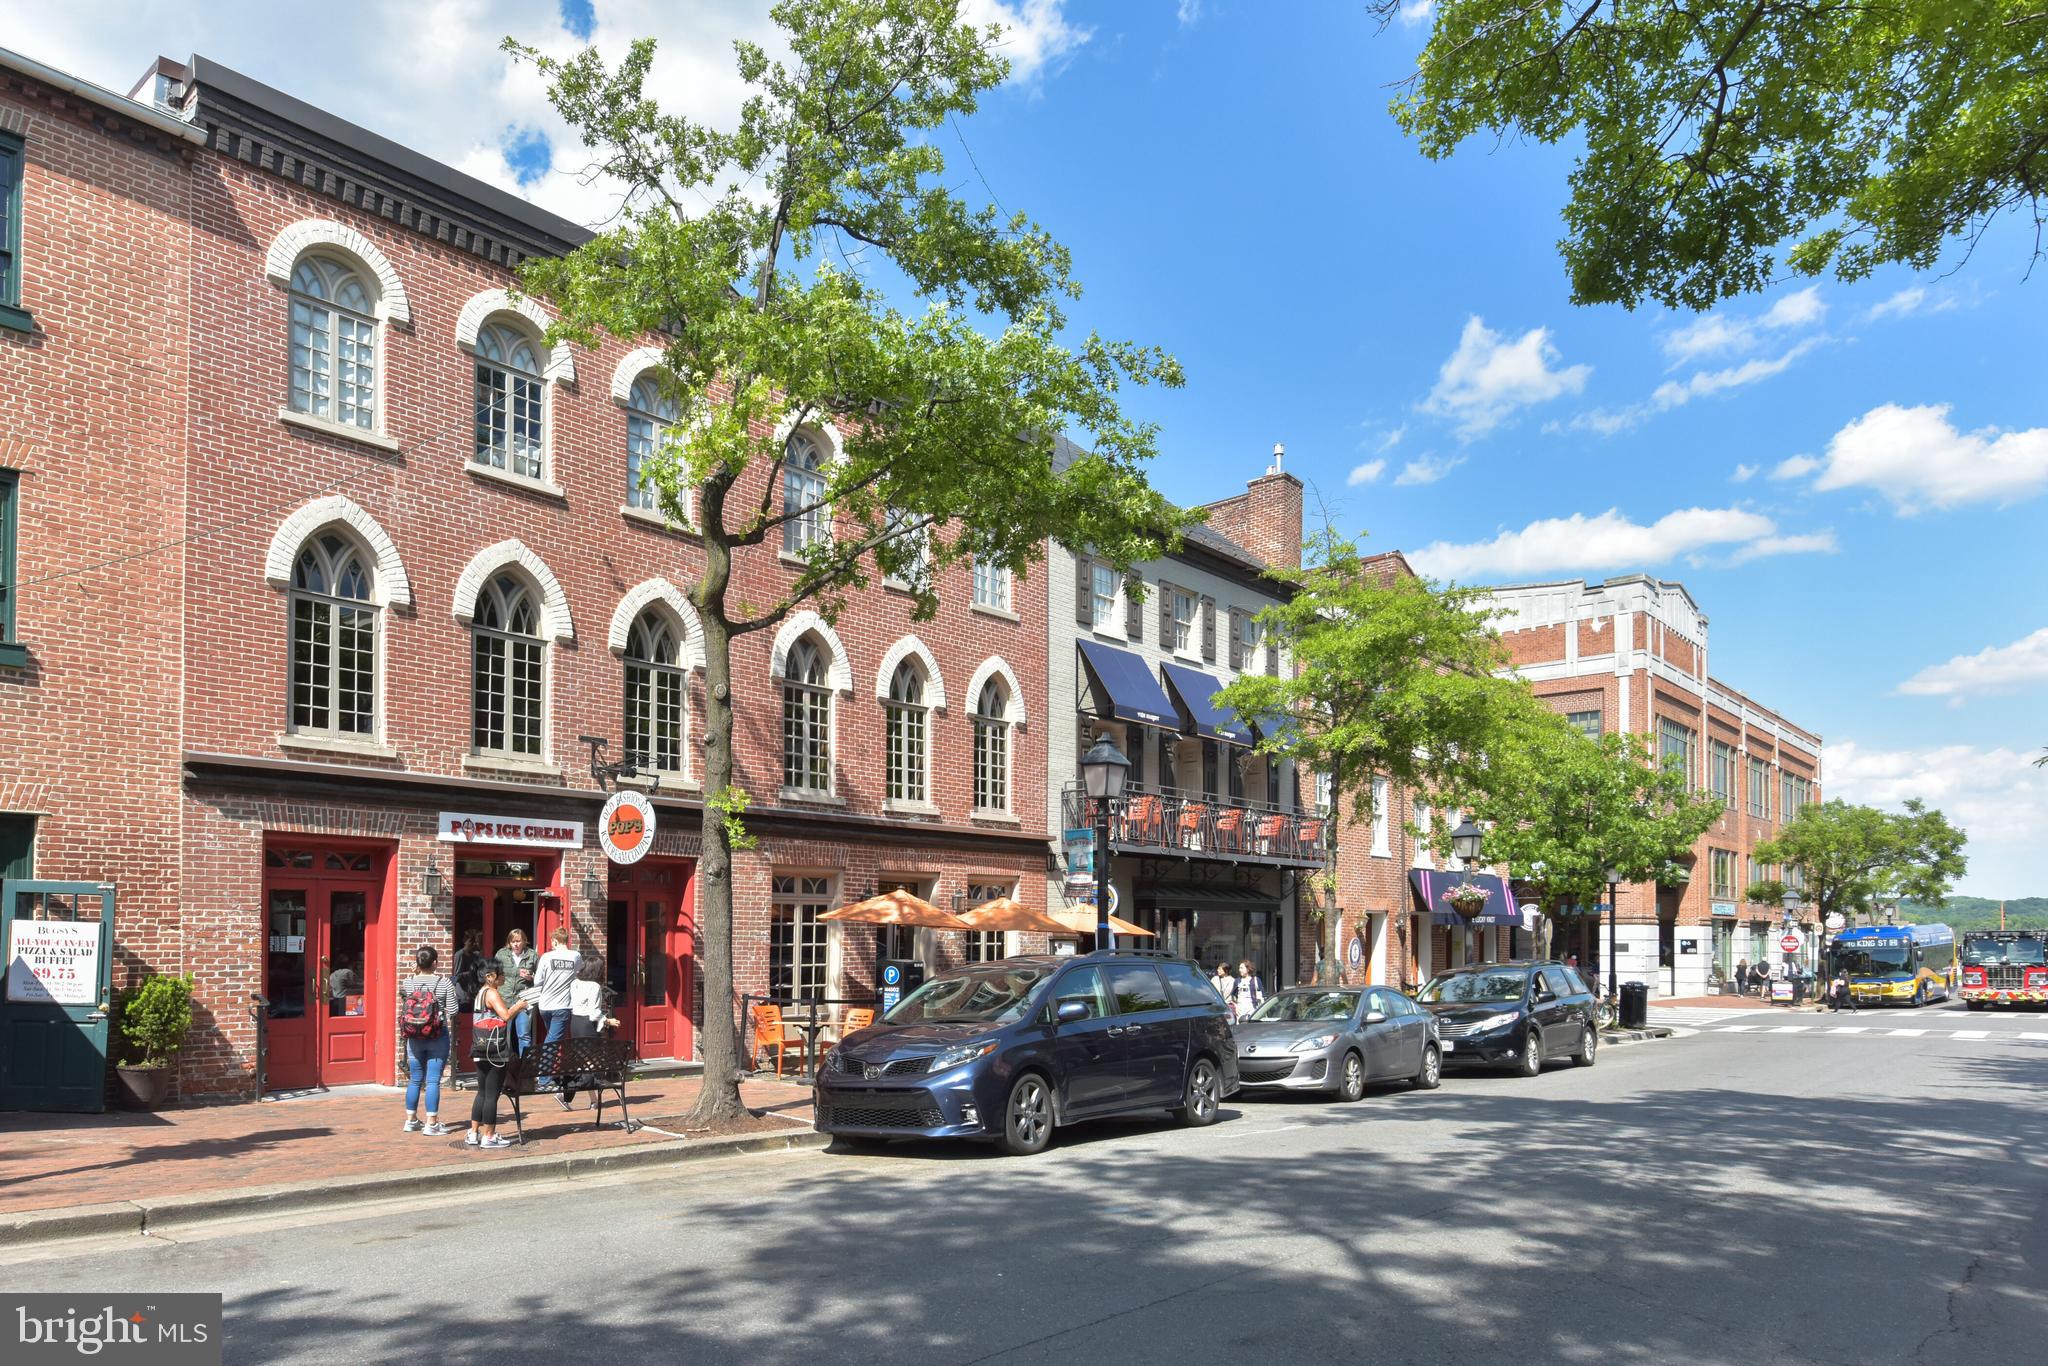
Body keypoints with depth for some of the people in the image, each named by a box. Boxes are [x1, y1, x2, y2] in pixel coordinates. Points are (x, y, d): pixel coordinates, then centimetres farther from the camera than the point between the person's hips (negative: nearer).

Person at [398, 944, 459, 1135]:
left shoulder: (407, 983, 0)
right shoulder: (444, 983, -8)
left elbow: (402, 1012, 4)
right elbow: (451, 1013, -8)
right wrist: (450, 1033, 7)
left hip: (414, 1038, 3)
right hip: (438, 1037, -3)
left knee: (415, 1079, 14)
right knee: (433, 1080, 1)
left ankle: (411, 1120, 23)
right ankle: (431, 1123, 2)